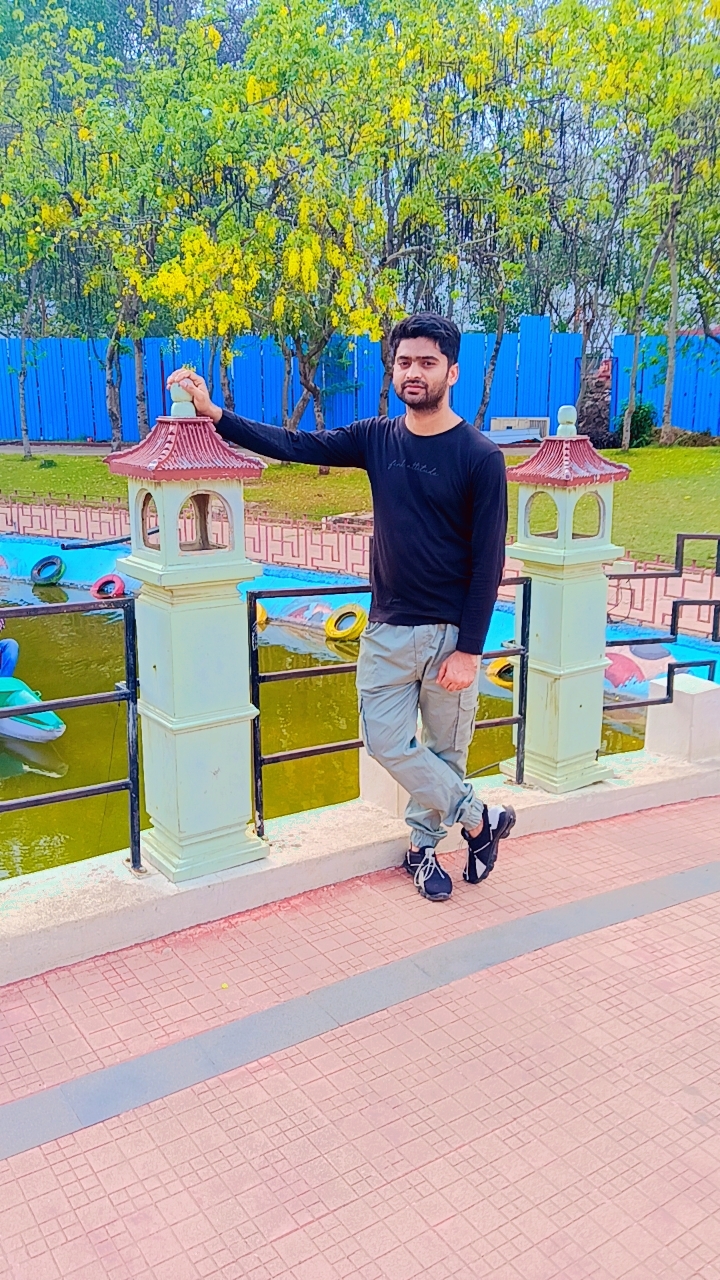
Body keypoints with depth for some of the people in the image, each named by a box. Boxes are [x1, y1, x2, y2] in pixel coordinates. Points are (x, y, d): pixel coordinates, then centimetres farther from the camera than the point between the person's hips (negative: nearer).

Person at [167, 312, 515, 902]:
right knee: (388, 742, 4)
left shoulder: (480, 456, -10)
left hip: (450, 634, -4)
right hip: (387, 628, 4)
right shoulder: (377, 438, 3)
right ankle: (479, 818, 23)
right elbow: (292, 445, -1)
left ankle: (425, 843, 31)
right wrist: (213, 412, -11)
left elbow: (488, 561, -11)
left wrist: (468, 650, -14)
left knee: (444, 751, 8)